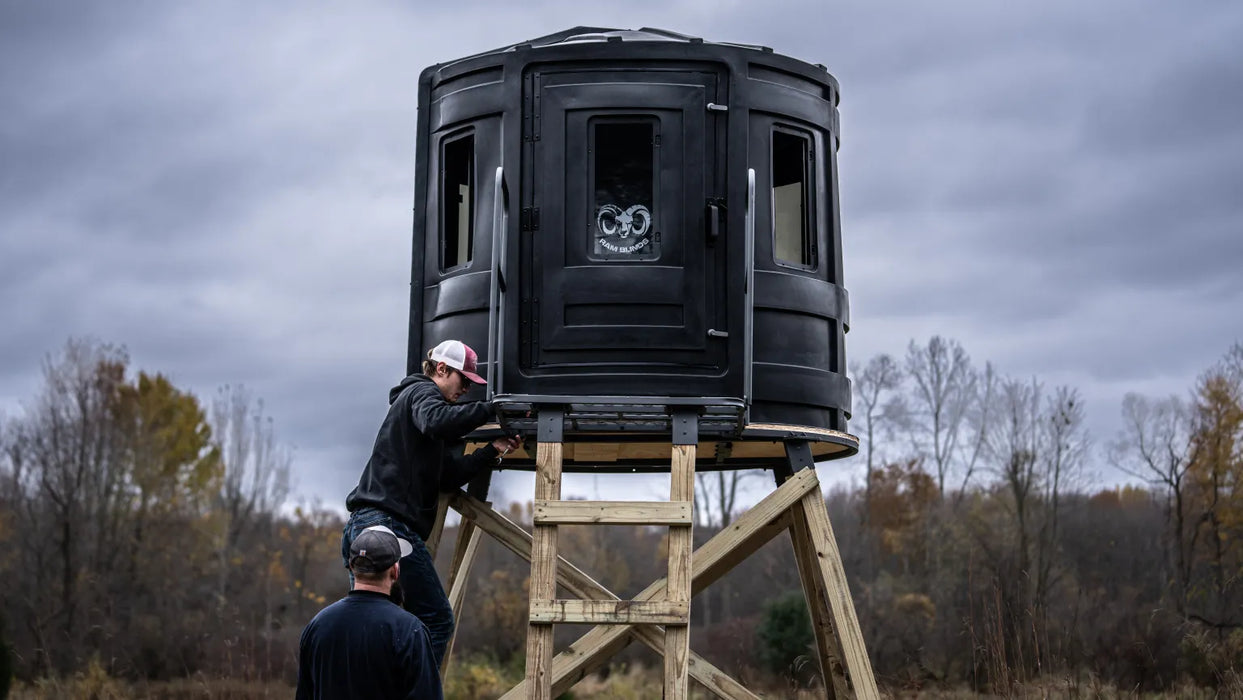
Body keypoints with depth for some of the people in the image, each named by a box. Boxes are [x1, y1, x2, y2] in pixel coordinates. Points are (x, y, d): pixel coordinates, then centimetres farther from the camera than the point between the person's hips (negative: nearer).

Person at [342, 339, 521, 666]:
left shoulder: (408, 398, 29)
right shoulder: (422, 391, 1)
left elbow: (447, 477, 20)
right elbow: (437, 421, -26)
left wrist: (492, 452, 8)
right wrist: (493, 409, -22)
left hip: (362, 526, 10)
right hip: (390, 521, -10)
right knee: (437, 620, -9)